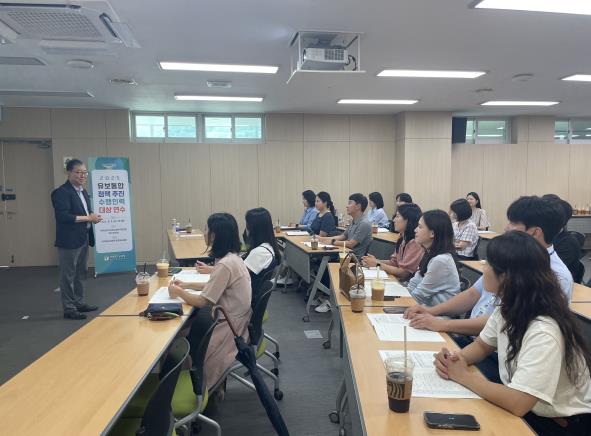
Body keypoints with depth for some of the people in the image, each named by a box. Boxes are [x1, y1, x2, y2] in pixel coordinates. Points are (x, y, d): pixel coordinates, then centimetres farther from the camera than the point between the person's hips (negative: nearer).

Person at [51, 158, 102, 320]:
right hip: (69, 241, -9)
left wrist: (94, 217, 0)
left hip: (83, 239, 9)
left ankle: (79, 302, 29)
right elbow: (62, 217, -22)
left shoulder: (83, 191, 14)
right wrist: (88, 218, -21)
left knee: (80, 273, 17)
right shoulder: (61, 192, -14)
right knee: (68, 275, 1)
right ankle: (69, 308, 9)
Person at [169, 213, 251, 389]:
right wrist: (186, 285, 11)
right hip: (235, 321, 8)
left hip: (230, 329, -8)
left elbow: (202, 301, -20)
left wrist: (179, 292, -4)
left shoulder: (225, 265, -25)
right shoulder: (233, 257, 3)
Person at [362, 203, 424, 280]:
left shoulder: (415, 243, -20)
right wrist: (376, 261, -5)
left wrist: (378, 264, -14)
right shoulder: (402, 239, 7)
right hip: (398, 280, 7)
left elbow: (404, 273, -19)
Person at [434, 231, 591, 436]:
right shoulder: (508, 308, -7)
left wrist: (464, 376, -22)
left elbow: (517, 403, -36)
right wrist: (455, 359, -12)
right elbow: (482, 345, 9)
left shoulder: (543, 333, -33)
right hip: (524, 406, 6)